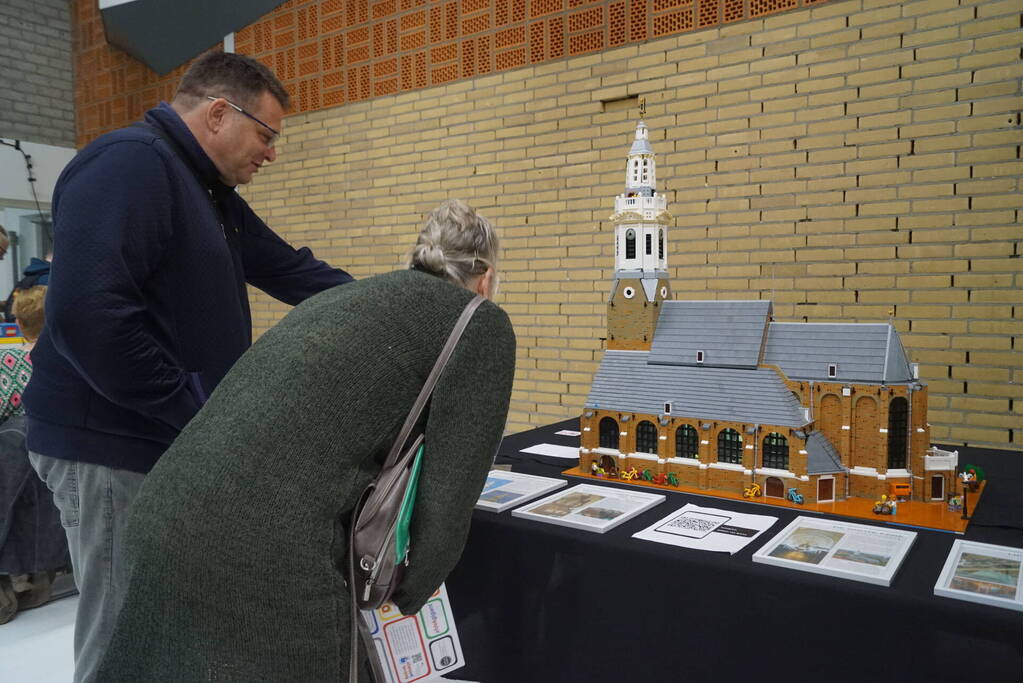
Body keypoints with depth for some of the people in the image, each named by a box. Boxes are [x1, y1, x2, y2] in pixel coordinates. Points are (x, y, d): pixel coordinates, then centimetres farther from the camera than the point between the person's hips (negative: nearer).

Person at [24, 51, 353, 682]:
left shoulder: (213, 192, 14)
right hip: (117, 446, -10)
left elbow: (289, 269, 16)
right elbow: (86, 314, -29)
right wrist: (196, 409, -23)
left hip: (176, 442, 10)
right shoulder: (127, 164, -18)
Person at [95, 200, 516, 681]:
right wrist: (408, 597, 15)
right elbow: (447, 498, -4)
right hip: (265, 555, -8)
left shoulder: (346, 294, 23)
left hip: (166, 517, 8)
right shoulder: (480, 322, 3)